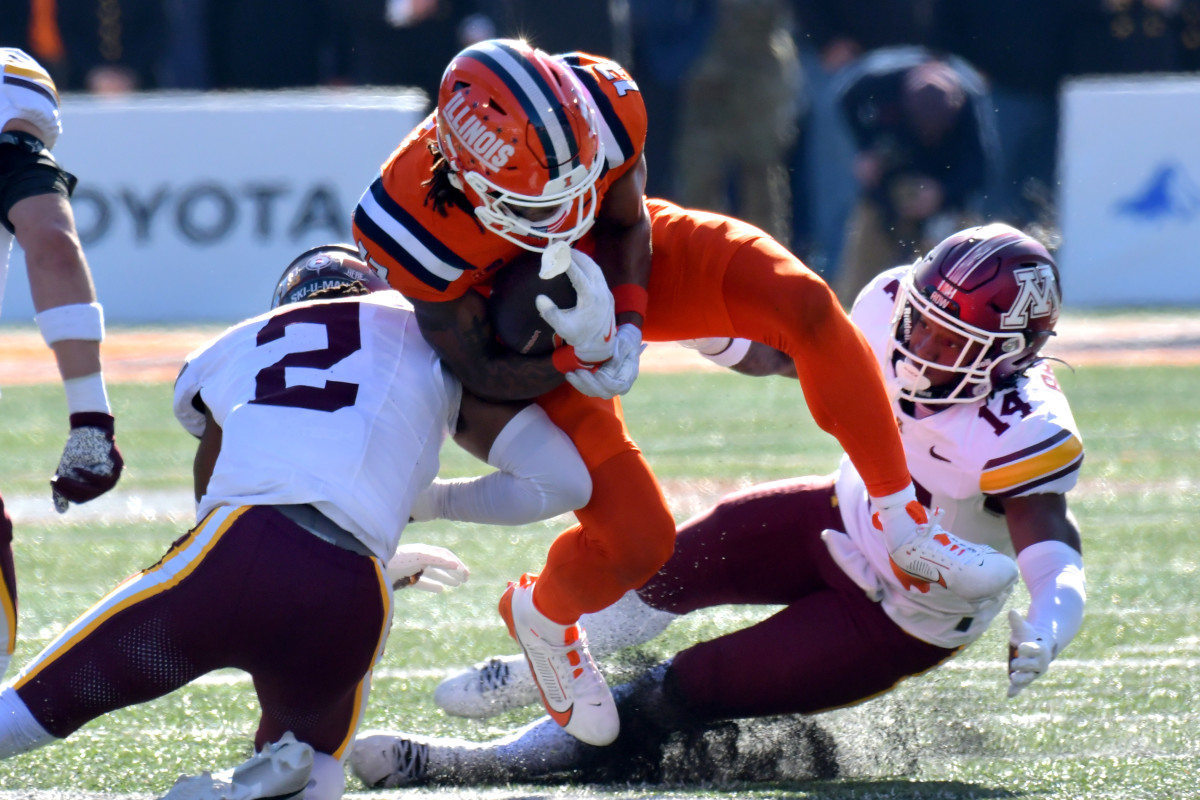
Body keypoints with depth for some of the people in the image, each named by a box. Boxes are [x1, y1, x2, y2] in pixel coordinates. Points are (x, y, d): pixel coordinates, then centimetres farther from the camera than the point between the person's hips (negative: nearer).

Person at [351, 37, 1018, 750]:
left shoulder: (603, 101, -33)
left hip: (610, 260, 3)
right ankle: (541, 615, 23)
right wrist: (581, 357, -40)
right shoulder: (408, 228, -39)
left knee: (802, 303, -21)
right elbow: (484, 373, -25)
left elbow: (626, 226, -11)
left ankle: (903, 523, -4)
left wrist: (626, 329, -25)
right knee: (639, 538, -15)